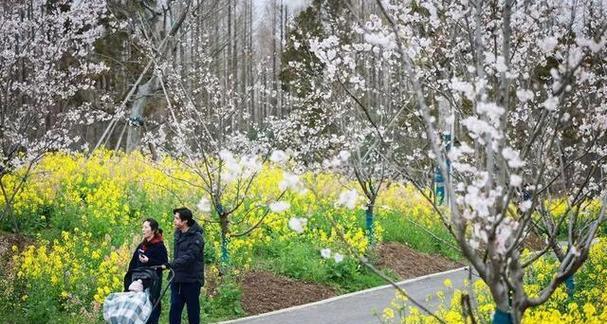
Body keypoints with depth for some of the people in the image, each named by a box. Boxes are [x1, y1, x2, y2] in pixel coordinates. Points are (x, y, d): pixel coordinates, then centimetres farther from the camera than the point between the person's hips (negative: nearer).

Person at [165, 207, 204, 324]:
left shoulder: (196, 237, -13)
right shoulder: (178, 234, 12)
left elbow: (189, 257, -25)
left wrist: (171, 265, -33)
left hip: (192, 280, -7)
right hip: (177, 279, 7)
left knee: (193, 311, 3)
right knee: (174, 309, 1)